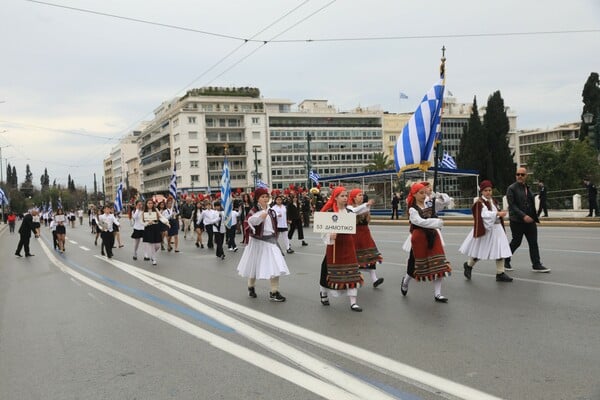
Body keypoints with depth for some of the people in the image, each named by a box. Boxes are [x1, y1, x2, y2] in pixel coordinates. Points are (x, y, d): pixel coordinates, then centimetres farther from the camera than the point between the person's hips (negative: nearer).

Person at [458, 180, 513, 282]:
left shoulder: (493, 201, 12)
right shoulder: (480, 203, -13)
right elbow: (484, 214, -27)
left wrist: (501, 214, 1)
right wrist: (497, 214, -35)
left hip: (496, 229, 7)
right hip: (485, 230, -7)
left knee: (500, 251, 0)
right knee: (479, 251, 7)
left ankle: (500, 273, 7)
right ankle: (468, 265, 32)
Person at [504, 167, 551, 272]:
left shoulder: (528, 188, 14)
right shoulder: (512, 188, -9)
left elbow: (531, 204, 19)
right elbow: (512, 205, -16)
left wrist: (534, 218, 13)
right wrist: (523, 216, -23)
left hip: (530, 220, 6)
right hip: (517, 221, -6)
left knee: (533, 243, 3)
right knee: (516, 242, 3)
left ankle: (536, 265, 7)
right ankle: (506, 261, 21)